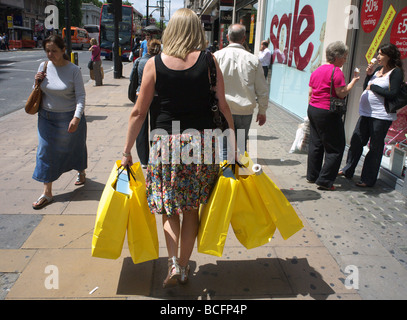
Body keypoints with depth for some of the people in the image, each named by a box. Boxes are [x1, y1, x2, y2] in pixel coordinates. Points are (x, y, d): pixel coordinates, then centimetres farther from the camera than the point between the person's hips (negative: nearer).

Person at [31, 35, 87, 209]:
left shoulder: (73, 70, -11)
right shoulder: (44, 67, 1)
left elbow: (81, 96, -14)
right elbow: (38, 92, 13)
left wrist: (76, 118, -26)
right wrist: (37, 82, -9)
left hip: (69, 118, -4)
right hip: (47, 118, 4)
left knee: (74, 148, 13)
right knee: (46, 152, 2)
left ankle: (81, 172, 46)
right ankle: (47, 193, 11)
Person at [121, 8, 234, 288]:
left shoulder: (154, 64, 0)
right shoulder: (208, 61, -1)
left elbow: (139, 112, 0)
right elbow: (223, 107, -2)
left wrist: (127, 151, 8)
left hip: (167, 141, 0)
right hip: (202, 139, 1)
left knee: (169, 208, 16)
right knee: (191, 208, 15)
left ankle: (174, 263, 4)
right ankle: (184, 267, 25)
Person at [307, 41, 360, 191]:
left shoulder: (317, 70, 12)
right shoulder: (336, 71, -13)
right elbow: (342, 93, -16)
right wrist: (353, 81, -1)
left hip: (313, 110, 9)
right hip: (327, 113, -9)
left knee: (315, 144, 17)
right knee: (335, 148, 1)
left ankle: (312, 175, 24)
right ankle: (325, 180, 1)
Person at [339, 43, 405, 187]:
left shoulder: (396, 72, -8)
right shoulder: (378, 69, 13)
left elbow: (393, 94, -18)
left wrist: (373, 87, -11)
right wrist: (369, 74, -2)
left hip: (381, 116, -7)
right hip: (366, 112, 7)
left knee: (375, 148, 1)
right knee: (356, 141, 13)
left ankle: (368, 180, 11)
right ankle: (348, 170, 29)